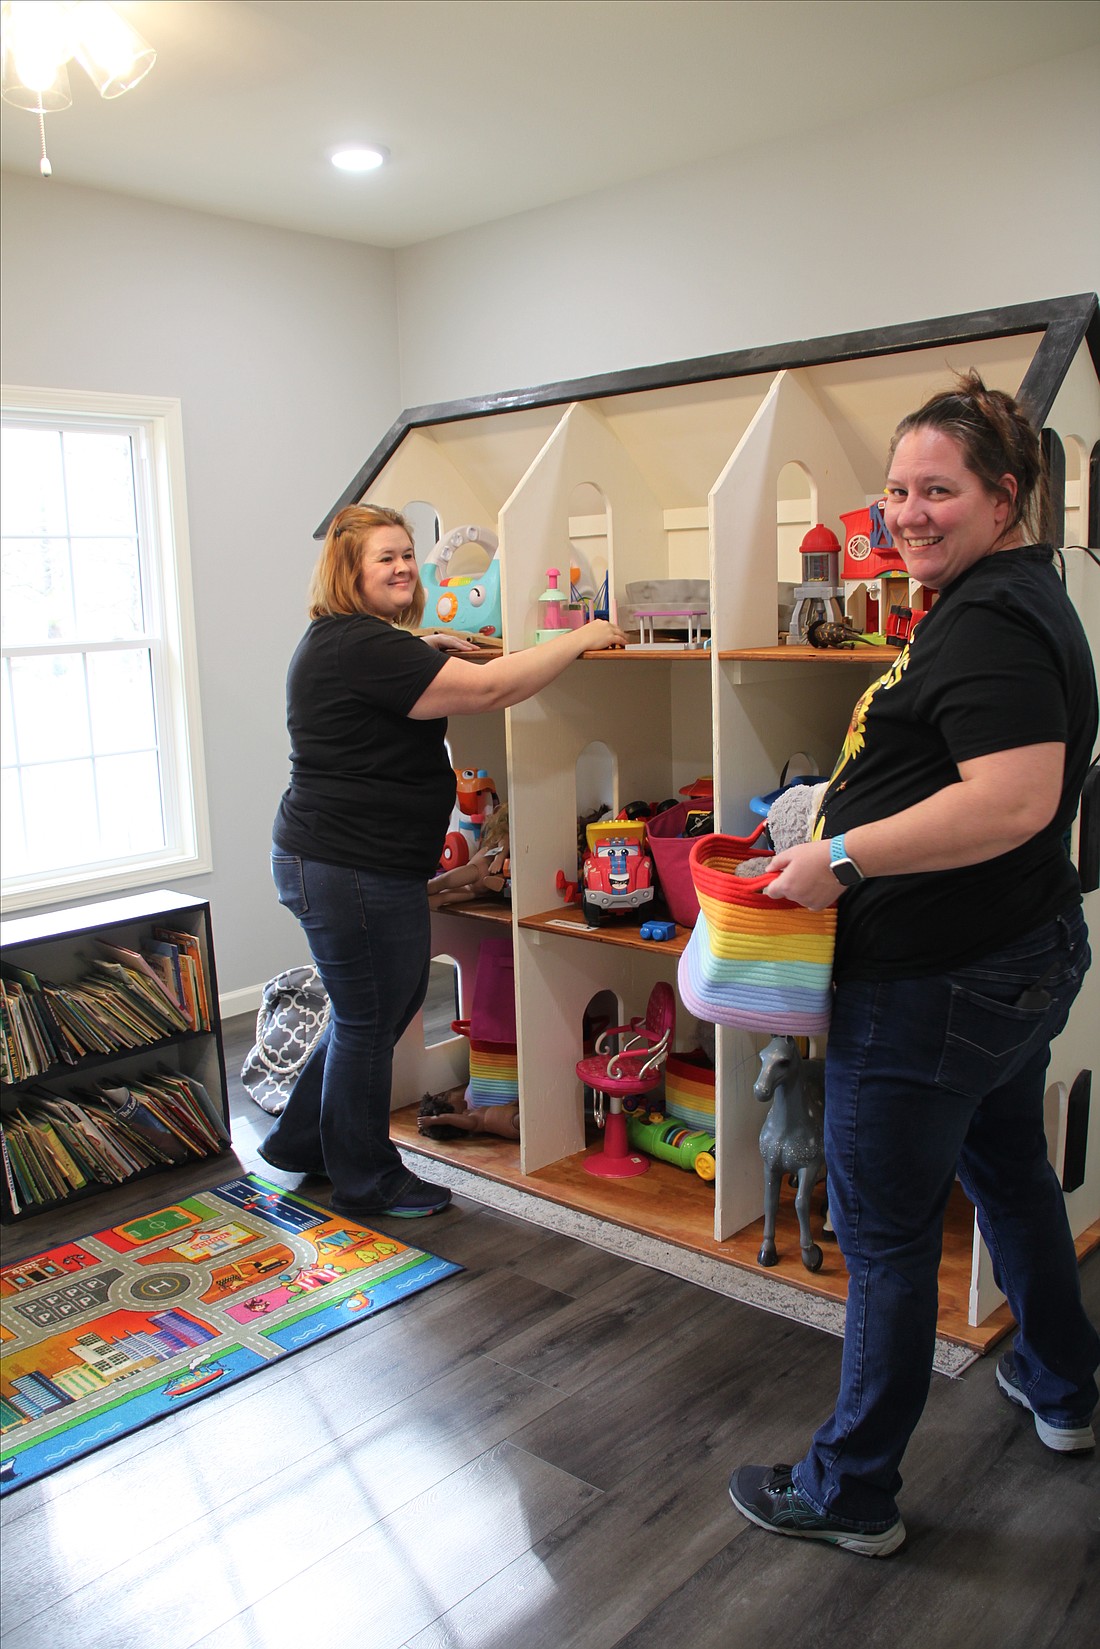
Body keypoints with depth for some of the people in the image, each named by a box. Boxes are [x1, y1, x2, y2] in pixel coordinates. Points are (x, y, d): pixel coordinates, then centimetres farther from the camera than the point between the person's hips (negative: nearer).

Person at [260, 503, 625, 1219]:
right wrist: (580, 639, -16)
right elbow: (488, 687, -26)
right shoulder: (359, 646, -21)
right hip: (351, 870, -11)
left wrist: (423, 647, 21)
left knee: (389, 1001, 22)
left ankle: (299, 1141, 38)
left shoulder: (347, 639, 14)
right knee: (368, 1022, 5)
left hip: (350, 862, 11)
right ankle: (365, 1181, 25)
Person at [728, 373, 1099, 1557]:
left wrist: (840, 857, -27)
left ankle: (851, 1492, 22)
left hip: (937, 989, -11)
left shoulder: (988, 624, -21)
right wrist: (851, 840, 15)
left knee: (884, 1234, 3)